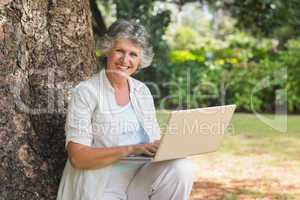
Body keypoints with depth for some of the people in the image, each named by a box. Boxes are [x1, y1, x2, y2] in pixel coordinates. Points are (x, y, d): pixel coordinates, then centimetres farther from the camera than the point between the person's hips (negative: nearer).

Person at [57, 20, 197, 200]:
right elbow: (77, 157, -12)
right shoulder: (85, 92, -5)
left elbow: (154, 142, 15)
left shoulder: (142, 91, 12)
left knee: (183, 167, -22)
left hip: (140, 178, 6)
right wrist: (130, 149, -21)